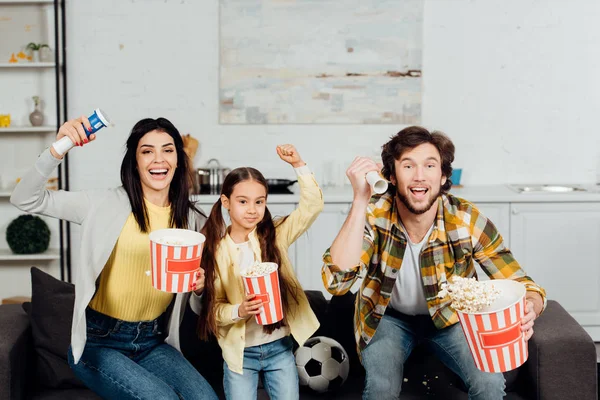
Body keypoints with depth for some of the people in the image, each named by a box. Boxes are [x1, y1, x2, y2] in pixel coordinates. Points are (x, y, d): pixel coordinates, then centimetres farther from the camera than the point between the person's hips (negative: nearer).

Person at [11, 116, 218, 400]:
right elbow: (25, 199, -12)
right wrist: (57, 151, -27)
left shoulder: (192, 220, 4)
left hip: (153, 343, 4)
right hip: (98, 341, -3)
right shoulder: (106, 205, -7)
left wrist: (200, 286, -9)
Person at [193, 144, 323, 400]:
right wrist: (239, 311, -24)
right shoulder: (214, 249, -6)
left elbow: (312, 206, -11)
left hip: (279, 348, 1)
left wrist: (298, 165, -19)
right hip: (240, 352, -1)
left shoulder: (275, 235, -3)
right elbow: (211, 307, -6)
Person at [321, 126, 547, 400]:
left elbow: (520, 284, -18)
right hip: (389, 316, -1)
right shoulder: (373, 214, -25)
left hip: (449, 316, 1)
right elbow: (337, 282, -38)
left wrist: (528, 308, -44)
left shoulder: (468, 221, -23)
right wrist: (360, 200, -44)